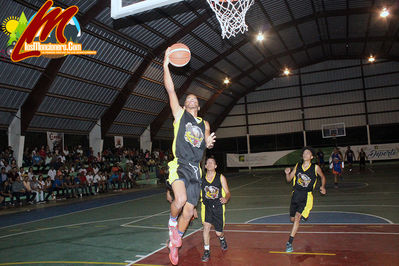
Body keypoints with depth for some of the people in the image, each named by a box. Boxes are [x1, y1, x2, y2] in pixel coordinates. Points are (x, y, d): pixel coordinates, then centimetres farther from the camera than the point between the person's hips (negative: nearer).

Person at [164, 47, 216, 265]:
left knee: (189, 211, 6)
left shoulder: (205, 124, 19)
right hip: (179, 165, -4)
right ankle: (172, 222, 4)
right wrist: (166, 64, -5)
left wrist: (208, 143, 0)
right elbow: (170, 89, 0)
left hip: (195, 169, 4)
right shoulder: (180, 114, 8)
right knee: (181, 199, -30)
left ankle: (173, 243, 27)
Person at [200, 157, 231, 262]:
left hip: (218, 206, 0)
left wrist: (226, 198, -27)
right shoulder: (201, 179, -2)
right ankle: (206, 252, -6)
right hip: (206, 205, 1)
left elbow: (228, 192, -3)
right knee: (206, 226, -21)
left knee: (218, 233, 6)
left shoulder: (221, 178, -5)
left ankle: (222, 239, 44)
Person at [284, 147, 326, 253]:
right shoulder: (297, 166, 3)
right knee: (292, 219, 14)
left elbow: (323, 177, 14)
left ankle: (289, 243, -14)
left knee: (297, 217, -19)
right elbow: (289, 179, 9)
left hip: (307, 196, -4)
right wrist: (287, 173, -12)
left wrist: (323, 187, -3)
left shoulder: (315, 167, -5)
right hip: (296, 194, 4)